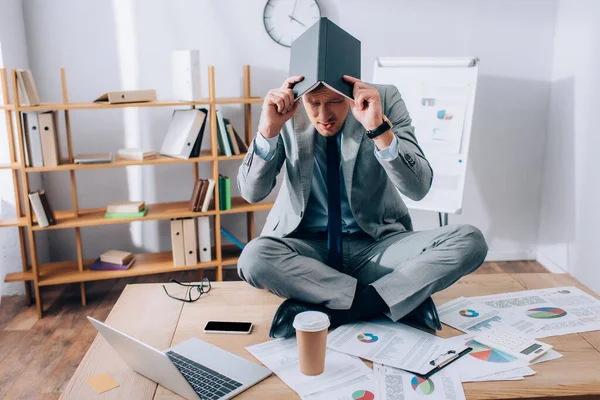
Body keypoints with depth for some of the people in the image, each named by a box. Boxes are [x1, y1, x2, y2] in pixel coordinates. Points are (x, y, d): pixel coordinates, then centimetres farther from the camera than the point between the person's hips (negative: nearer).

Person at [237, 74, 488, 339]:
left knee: (469, 242, -21)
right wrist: (267, 130, -25)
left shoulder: (385, 99, -9)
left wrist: (380, 129, -31)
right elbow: (252, 193, -9)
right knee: (254, 258, -32)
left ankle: (330, 311, -22)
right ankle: (403, 298, -19)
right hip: (308, 245, 0)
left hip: (376, 243, 0)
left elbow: (418, 188, -16)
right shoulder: (286, 109, -7)